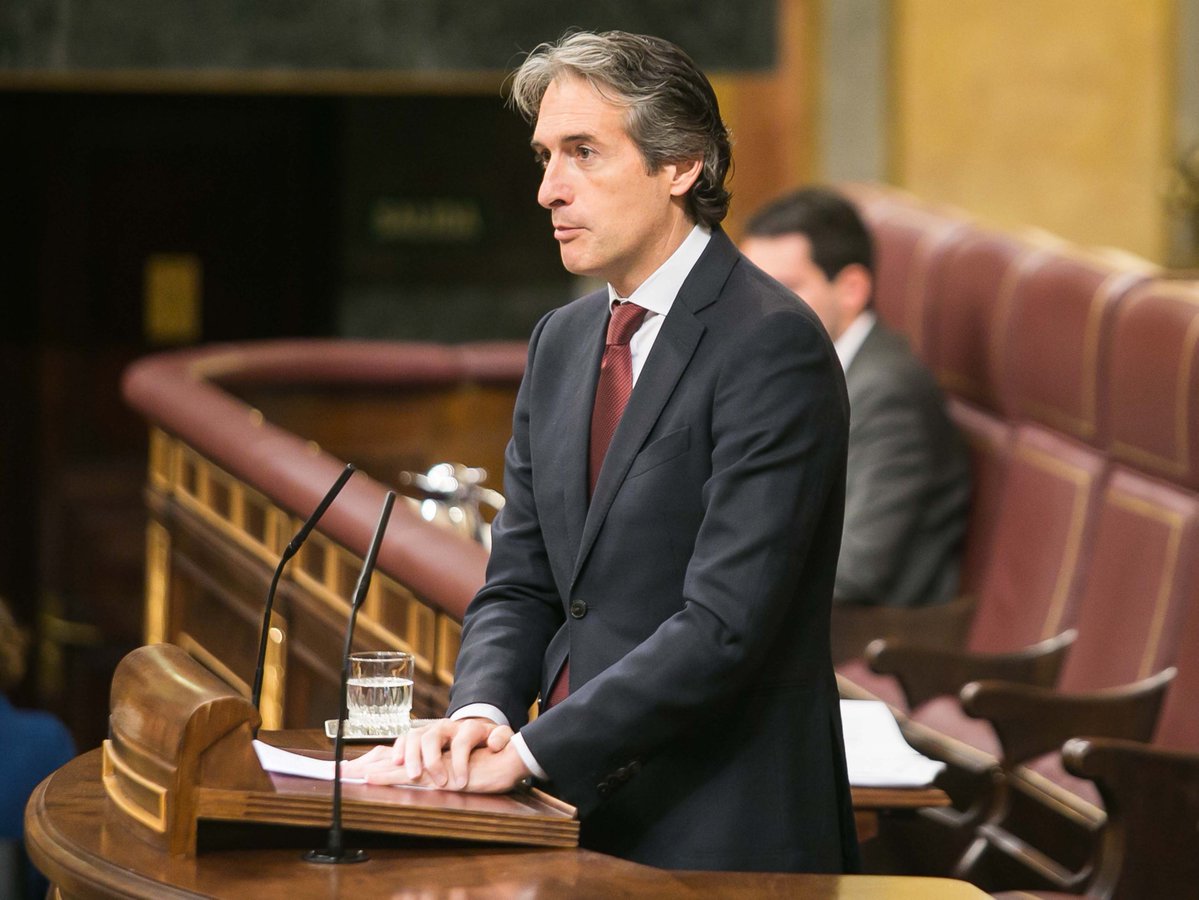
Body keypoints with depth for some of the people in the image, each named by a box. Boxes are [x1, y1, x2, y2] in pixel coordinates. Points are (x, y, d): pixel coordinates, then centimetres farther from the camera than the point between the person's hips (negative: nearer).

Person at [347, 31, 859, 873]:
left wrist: (529, 751, -19)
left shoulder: (773, 346, -11)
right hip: (580, 820, 6)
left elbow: (724, 624, -18)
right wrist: (480, 715, -6)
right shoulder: (562, 342, 14)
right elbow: (520, 585, 15)